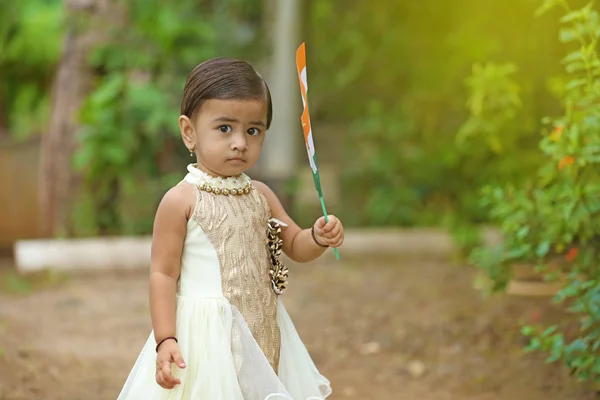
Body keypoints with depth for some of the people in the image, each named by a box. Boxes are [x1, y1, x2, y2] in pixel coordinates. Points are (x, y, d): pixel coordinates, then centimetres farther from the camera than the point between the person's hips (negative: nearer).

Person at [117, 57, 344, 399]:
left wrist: (320, 238, -6)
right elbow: (164, 274, -10)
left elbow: (295, 246, 16)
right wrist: (165, 340, -17)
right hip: (208, 337, -5)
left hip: (263, 333, 5)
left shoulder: (261, 196, 7)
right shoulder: (181, 200, -10)